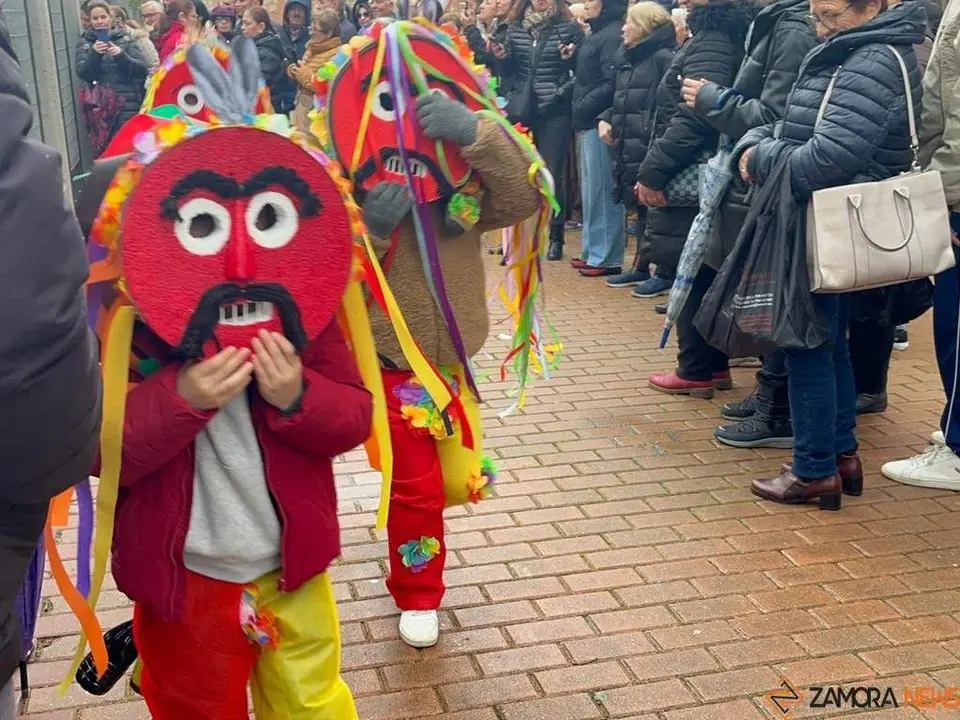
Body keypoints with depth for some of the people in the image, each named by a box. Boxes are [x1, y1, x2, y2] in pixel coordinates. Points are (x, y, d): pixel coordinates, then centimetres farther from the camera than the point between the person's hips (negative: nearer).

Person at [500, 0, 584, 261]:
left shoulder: (569, 28, -1)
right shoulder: (515, 27, 10)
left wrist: (570, 58, -19)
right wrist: (501, 57, -4)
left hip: (555, 112, -3)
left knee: (551, 174, -1)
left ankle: (555, 237, 12)